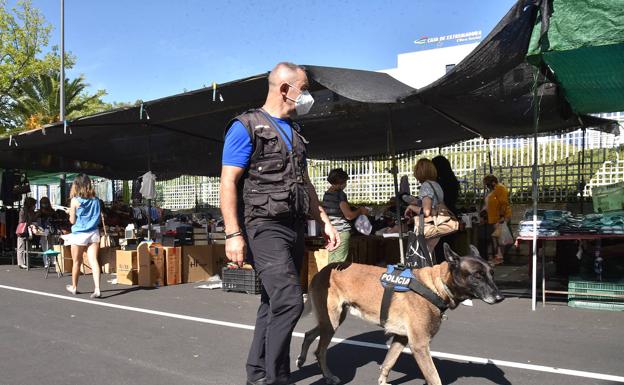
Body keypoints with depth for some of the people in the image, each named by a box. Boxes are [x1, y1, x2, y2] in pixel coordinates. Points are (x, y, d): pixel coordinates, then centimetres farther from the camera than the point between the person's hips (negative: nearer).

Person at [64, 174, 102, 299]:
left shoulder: (75, 200, -7)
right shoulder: (95, 200, 4)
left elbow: (72, 221, -2)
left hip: (79, 234, -3)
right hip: (94, 233, 3)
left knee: (77, 262, 13)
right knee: (93, 261, -4)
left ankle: (74, 287, 31)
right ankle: (97, 289, -15)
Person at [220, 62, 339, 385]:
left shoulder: (294, 132, 19)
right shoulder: (246, 127, -5)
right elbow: (228, 183, -12)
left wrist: (325, 221, 16)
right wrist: (233, 234, -20)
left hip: (294, 227, 8)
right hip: (265, 227, -8)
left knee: (274, 303, 11)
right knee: (289, 301, -16)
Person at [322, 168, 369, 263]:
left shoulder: (326, 194, 11)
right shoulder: (340, 194, -12)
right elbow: (349, 215, -16)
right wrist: (360, 211, 1)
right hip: (341, 232, -8)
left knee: (331, 262, 10)